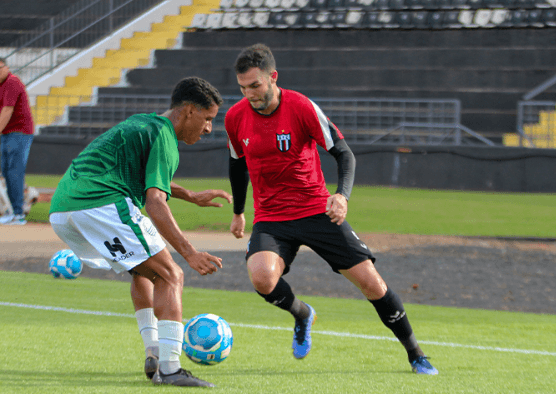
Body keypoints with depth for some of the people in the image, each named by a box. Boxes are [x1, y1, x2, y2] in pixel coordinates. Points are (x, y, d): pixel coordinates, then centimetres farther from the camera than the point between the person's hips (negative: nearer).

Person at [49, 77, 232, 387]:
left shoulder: (141, 123, 27)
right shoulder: (163, 138, -4)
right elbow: (155, 204, -16)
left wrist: (191, 197, 48)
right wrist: (190, 253, -21)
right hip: (102, 205, -10)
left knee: (143, 270, 27)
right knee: (170, 276, -6)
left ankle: (153, 354, 16)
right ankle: (170, 369, -18)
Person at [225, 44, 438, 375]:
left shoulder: (302, 108, -15)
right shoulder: (236, 118, -4)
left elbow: (344, 153, -12)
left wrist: (343, 195, -30)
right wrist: (238, 212, 26)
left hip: (317, 211, -2)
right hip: (271, 218, 2)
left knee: (370, 281, -7)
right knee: (261, 276, -29)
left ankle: (416, 355, 13)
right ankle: (301, 315, 6)